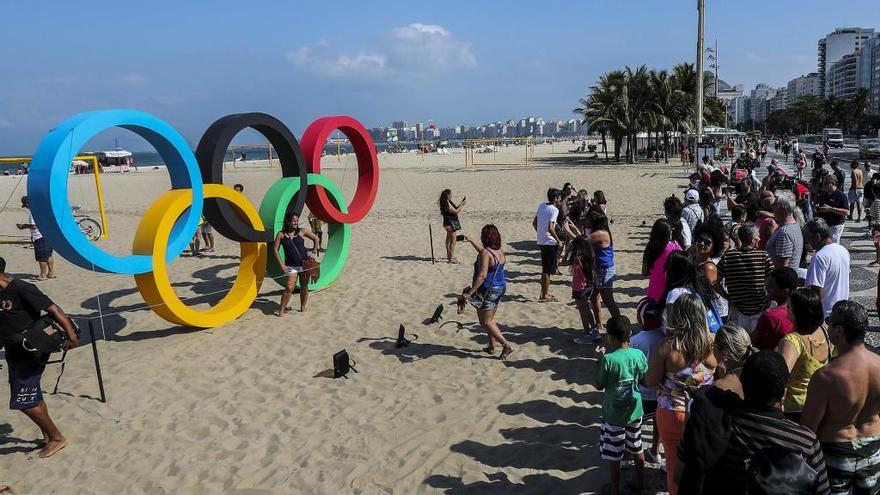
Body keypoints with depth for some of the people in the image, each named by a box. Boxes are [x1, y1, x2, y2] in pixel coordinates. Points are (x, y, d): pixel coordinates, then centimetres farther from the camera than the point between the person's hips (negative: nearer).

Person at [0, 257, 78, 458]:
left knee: (24, 401, -5)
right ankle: (48, 437, 29)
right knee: (33, 398, 16)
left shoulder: (21, 289, -19)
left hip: (31, 354, -9)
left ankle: (57, 438, 9)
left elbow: (53, 309, -24)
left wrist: (71, 334, -31)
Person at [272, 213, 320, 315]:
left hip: (305, 263, 2)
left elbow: (316, 238, 11)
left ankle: (303, 307, 25)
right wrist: (282, 265, -6)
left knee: (304, 286, 9)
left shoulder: (302, 231, -2)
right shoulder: (281, 234, -4)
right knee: (289, 288, -12)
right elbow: (275, 250, -1)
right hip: (291, 266, -2)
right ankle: (281, 310, -3)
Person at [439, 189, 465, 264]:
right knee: (453, 241, -6)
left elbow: (455, 208, 16)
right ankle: (451, 258, -2)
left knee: (449, 240, 20)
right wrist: (462, 203, -14)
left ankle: (449, 256, 32)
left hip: (449, 223, 11)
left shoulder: (448, 202, 8)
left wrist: (462, 203, 7)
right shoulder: (447, 204, -22)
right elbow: (456, 211, -20)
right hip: (450, 224, -11)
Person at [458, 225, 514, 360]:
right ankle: (491, 347, 28)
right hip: (501, 287, 9)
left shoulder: (485, 253, -22)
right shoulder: (500, 251, 4)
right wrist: (471, 241, 37)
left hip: (488, 290, -9)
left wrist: (469, 293, -28)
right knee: (490, 319, 21)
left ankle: (506, 345, -2)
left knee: (485, 322, 3)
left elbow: (482, 276, -29)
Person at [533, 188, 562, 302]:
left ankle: (544, 292, 26)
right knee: (548, 270, 1)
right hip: (550, 243, -8)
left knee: (545, 269, 18)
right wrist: (558, 241, -16)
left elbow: (534, 223, 14)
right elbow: (550, 228, -26)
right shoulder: (554, 210, -16)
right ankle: (545, 296, 7)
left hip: (541, 241, 8)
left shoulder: (541, 206, 7)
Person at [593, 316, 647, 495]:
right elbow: (644, 380, 5)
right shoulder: (639, 354, -11)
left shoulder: (608, 359, -25)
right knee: (637, 449, 23)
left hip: (614, 414, -4)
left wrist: (599, 360, -7)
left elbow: (599, 386, -13)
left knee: (613, 454, 12)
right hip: (635, 411, 5)